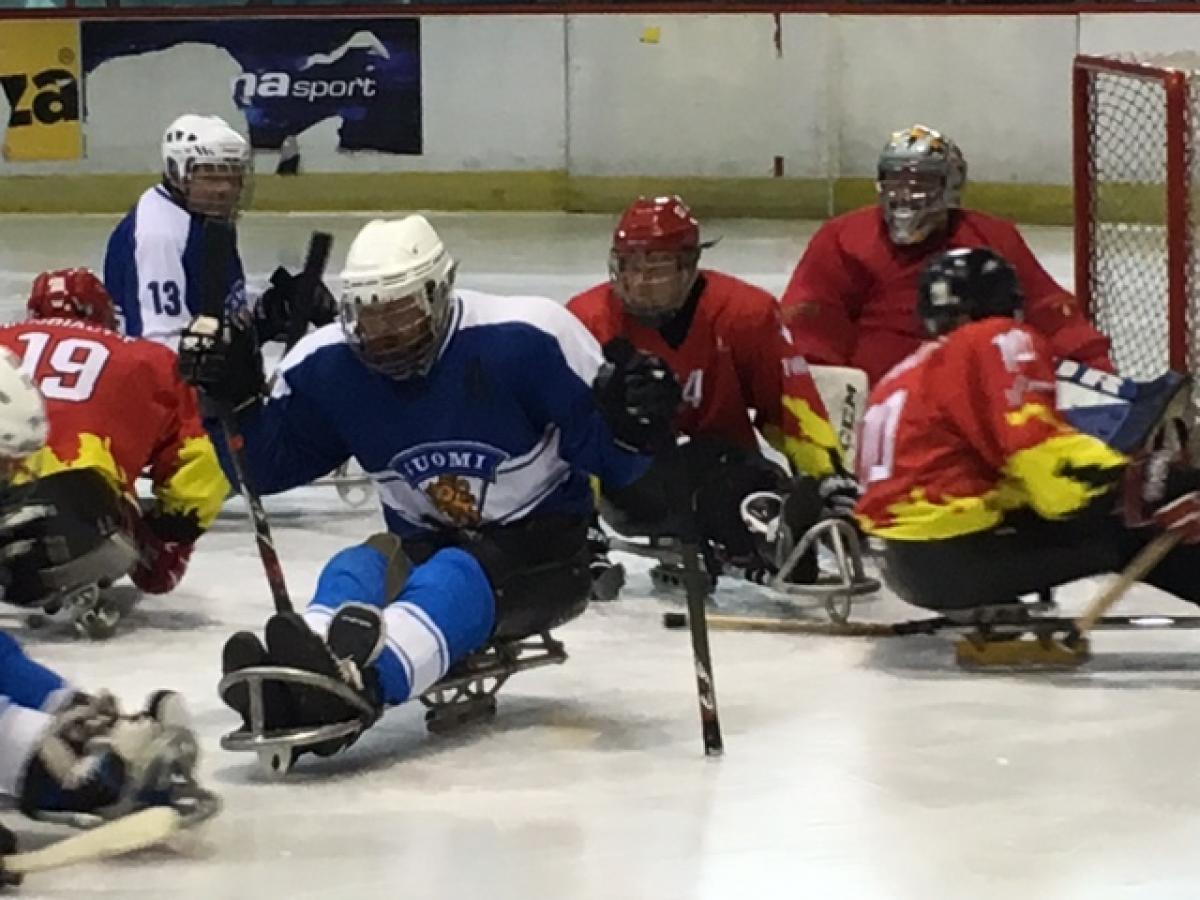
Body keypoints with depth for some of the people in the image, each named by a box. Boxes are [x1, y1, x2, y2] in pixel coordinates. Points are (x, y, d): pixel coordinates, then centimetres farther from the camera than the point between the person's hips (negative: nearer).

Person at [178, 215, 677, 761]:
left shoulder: (524, 341, -18)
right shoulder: (327, 365, -5)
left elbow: (609, 461, -12)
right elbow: (265, 467, 5)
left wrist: (631, 428, -36)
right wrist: (234, 397, -12)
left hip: (542, 554, -5)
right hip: (425, 547, 5)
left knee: (454, 581, -35)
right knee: (355, 572, -27)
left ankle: (360, 681, -68)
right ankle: (291, 683, -60)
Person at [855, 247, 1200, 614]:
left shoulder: (906, 372, 19)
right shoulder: (997, 341, -6)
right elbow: (1038, 450, -21)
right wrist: (1134, 485, -26)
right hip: (957, 552, -9)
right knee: (1131, 528, -8)